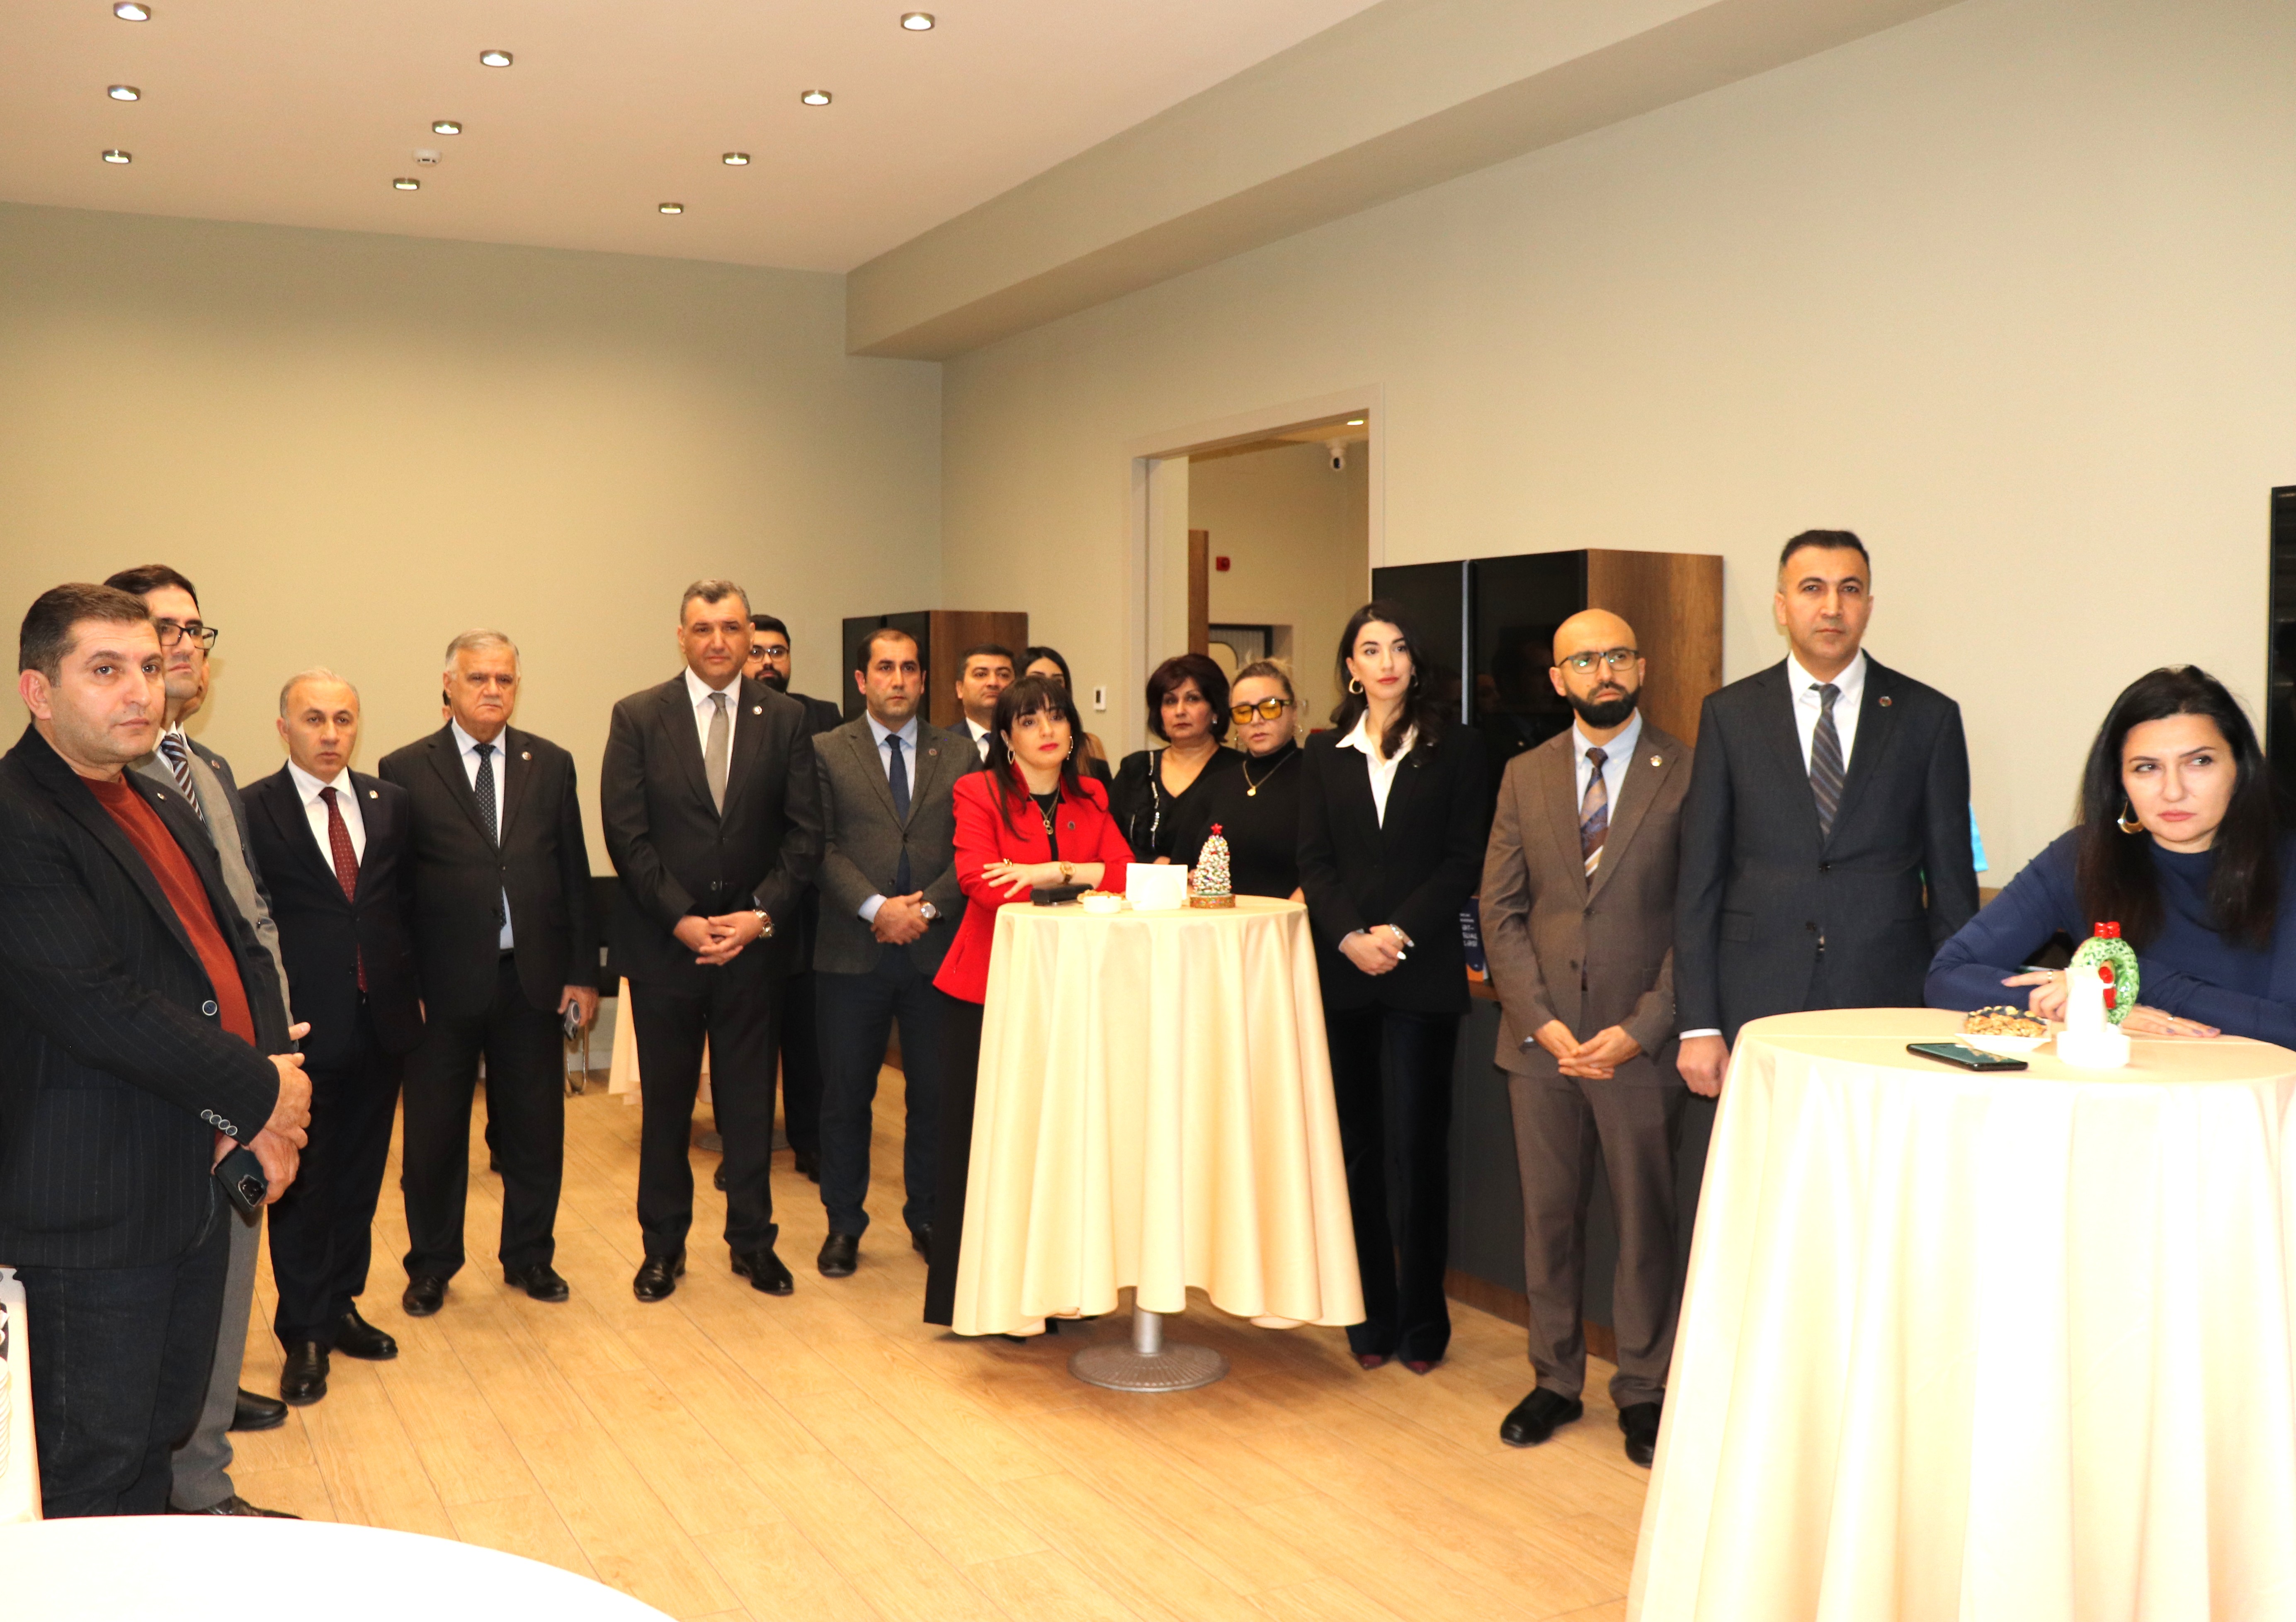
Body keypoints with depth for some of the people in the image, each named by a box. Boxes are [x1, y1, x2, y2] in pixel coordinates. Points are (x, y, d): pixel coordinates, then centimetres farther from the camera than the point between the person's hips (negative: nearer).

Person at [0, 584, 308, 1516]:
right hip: (92, 1219, -9)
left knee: (163, 1434, 21)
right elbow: (99, 1008, -24)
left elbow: (241, 951, 13)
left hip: (199, 1185, 9)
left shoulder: (165, 809, 15)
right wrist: (259, 1092, -15)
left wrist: (269, 1107, -3)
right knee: (96, 1474, 4)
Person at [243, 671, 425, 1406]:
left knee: (360, 1174, 14)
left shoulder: (389, 803, 7)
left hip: (381, 1019, 4)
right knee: (303, 1181, 5)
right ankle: (304, 1333, 17)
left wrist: (412, 985, 5)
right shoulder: (252, 810, -7)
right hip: (303, 1027, -4)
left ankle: (340, 1304, 30)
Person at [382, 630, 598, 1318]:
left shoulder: (551, 764, 6)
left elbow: (574, 873, 6)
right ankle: (431, 1267, 27)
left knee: (534, 1128, 11)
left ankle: (529, 1257, 29)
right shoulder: (405, 770, -2)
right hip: (444, 981, -2)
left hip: (534, 978, 2)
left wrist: (582, 971, 2)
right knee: (434, 1132, 9)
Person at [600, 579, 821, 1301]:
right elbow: (626, 834, -6)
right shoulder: (637, 717, -1)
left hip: (755, 938, 1)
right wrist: (682, 919, -12)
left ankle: (753, 1240, 23)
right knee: (666, 1099, 10)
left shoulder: (786, 718, 2)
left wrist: (762, 914, -11)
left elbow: (804, 833, 0)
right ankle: (664, 1244, 23)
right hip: (663, 942, -1)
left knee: (750, 1098, 9)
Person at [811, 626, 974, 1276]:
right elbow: (823, 848, -3)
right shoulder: (827, 752, 5)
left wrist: (927, 908, -10)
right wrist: (876, 907, -15)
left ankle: (929, 1218, 21)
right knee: (846, 1094, 6)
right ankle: (844, 1225, 20)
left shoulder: (958, 753, 9)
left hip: (937, 948, 1)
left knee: (936, 1093, 6)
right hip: (853, 952, -1)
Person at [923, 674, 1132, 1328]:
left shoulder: (1090, 799, 10)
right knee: (974, 1142, 1)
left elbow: (1127, 874, -4)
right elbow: (980, 881, -18)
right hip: (986, 987, -3)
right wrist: (1078, 874, -13)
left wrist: (1046, 871, -16)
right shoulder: (979, 792, -2)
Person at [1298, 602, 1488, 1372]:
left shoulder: (1454, 748, 3)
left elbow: (1464, 859, -1)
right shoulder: (1324, 753, 11)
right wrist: (1352, 937, -10)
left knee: (1417, 1147, -1)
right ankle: (1370, 1317, 16)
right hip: (1342, 970, 3)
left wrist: (1400, 932, -12)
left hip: (1423, 973, -2)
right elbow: (1314, 860, 5)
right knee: (1355, 1146, 6)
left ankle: (1421, 1321, 11)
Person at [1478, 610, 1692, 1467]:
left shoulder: (1687, 773, -2)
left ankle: (1642, 1389, 23)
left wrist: (1641, 1029, -12)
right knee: (1549, 1218, 11)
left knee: (1645, 1221, 7)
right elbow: (1500, 910, 5)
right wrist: (1541, 1021, -7)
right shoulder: (1524, 776, 8)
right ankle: (1556, 1380, 26)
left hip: (1641, 1042, -2)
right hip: (1540, 1041, 3)